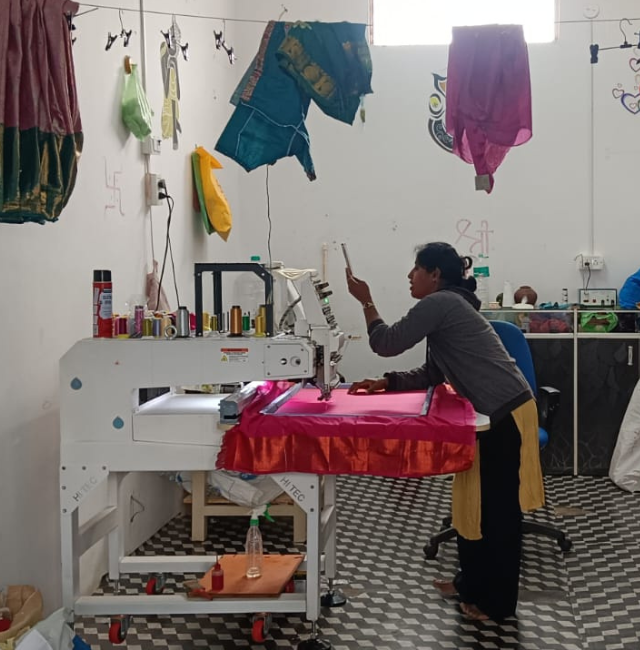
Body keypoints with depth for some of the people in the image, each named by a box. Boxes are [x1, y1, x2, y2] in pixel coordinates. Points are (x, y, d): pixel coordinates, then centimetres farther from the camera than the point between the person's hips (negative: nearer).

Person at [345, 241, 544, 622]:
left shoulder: (439, 304, -14)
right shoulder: (448, 305, 18)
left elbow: (387, 344, -12)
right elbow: (432, 375, 20)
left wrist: (367, 302, 0)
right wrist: (385, 383, 12)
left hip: (505, 415, -10)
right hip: (495, 414, 10)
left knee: (498, 510, 1)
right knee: (474, 502, 18)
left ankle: (497, 603, 15)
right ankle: (473, 582, 33)